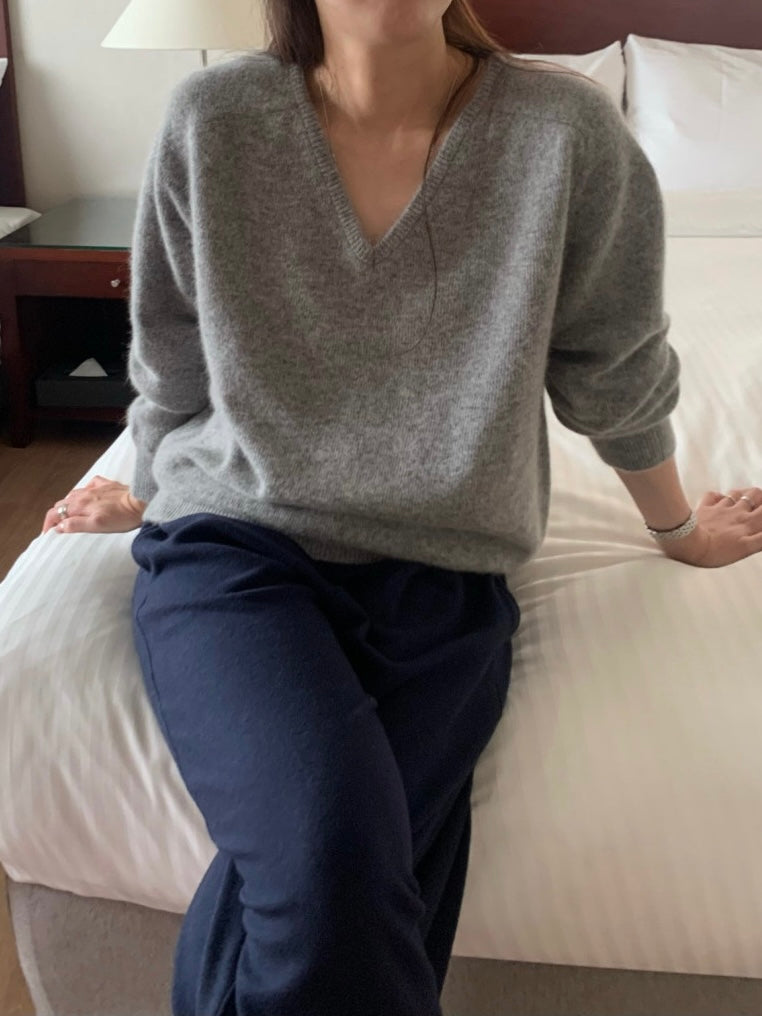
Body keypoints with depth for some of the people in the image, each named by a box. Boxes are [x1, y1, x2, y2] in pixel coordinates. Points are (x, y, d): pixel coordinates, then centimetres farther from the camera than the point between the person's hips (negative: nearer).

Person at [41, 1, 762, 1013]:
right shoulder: (214, 119, -3)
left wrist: (678, 528, 23)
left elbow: (615, 376, 9)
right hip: (235, 546, 0)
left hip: (443, 584, 1)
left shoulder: (565, 129, -6)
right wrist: (154, 493, 27)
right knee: (325, 861, -28)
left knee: (313, 891, -24)